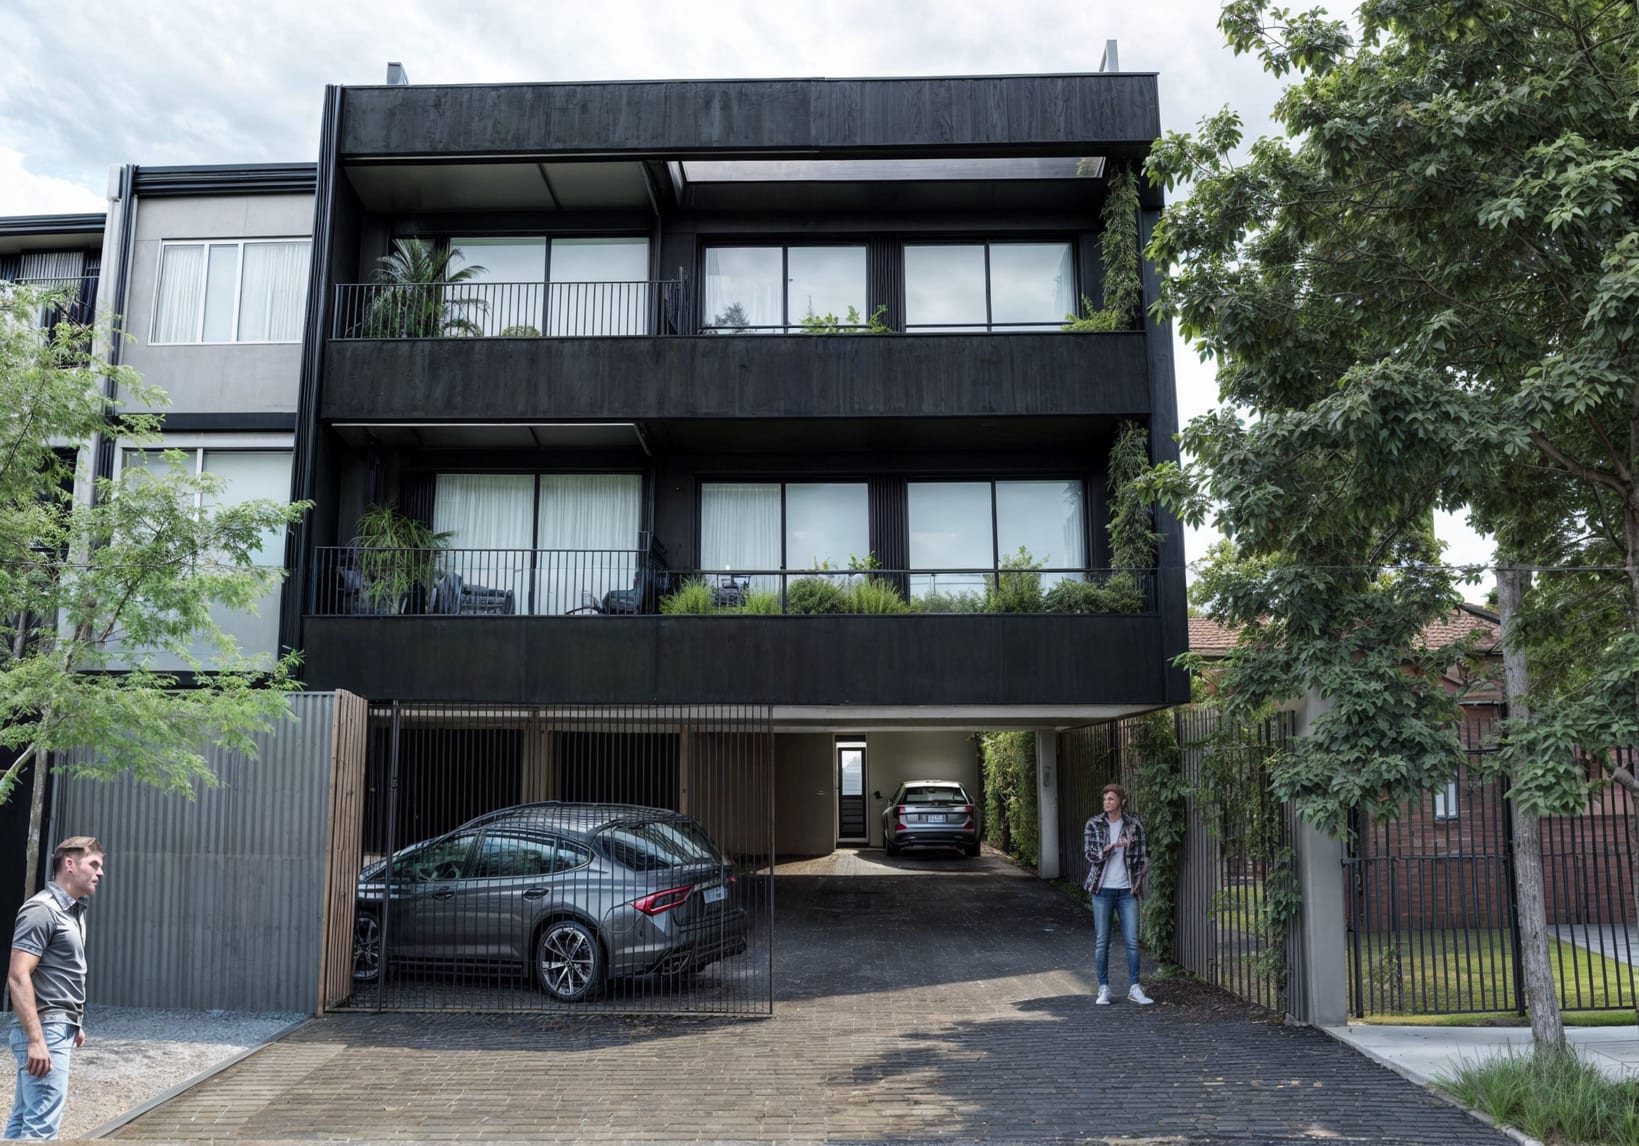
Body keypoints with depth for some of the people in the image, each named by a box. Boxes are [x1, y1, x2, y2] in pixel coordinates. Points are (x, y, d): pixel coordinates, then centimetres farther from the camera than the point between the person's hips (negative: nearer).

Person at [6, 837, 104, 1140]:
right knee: (42, 1125, -9)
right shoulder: (42, 910, -16)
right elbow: (18, 977, -22)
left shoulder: (73, 911, 14)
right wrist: (36, 1040, -25)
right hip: (44, 1030, -10)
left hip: (59, 1028, 10)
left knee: (23, 1119, 14)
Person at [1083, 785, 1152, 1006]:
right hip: (1102, 890, 0)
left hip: (1127, 891, 1)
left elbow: (1141, 856, 8)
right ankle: (1104, 988, 11)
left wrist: (1137, 882, 0)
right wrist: (1110, 847, -24)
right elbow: (1089, 853, -7)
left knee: (1132, 940, 0)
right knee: (1102, 941, 3)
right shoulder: (1094, 825, 0)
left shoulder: (1134, 825, 2)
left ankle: (1134, 988, 9)